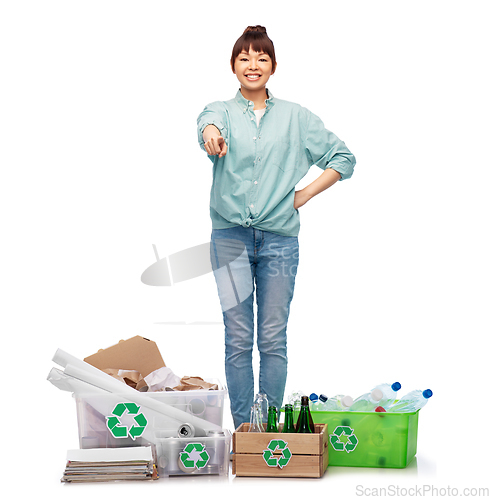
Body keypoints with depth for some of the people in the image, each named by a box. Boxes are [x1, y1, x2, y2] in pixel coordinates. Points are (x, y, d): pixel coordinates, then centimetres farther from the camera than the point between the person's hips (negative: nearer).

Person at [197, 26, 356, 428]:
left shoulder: (296, 117, 10)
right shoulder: (221, 110, 7)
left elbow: (343, 158, 13)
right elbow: (209, 121, -19)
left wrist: (304, 194, 2)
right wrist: (211, 133, -44)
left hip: (279, 239, 1)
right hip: (230, 235, 0)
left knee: (273, 340, 4)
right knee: (238, 340, 2)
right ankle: (242, 429, 11)